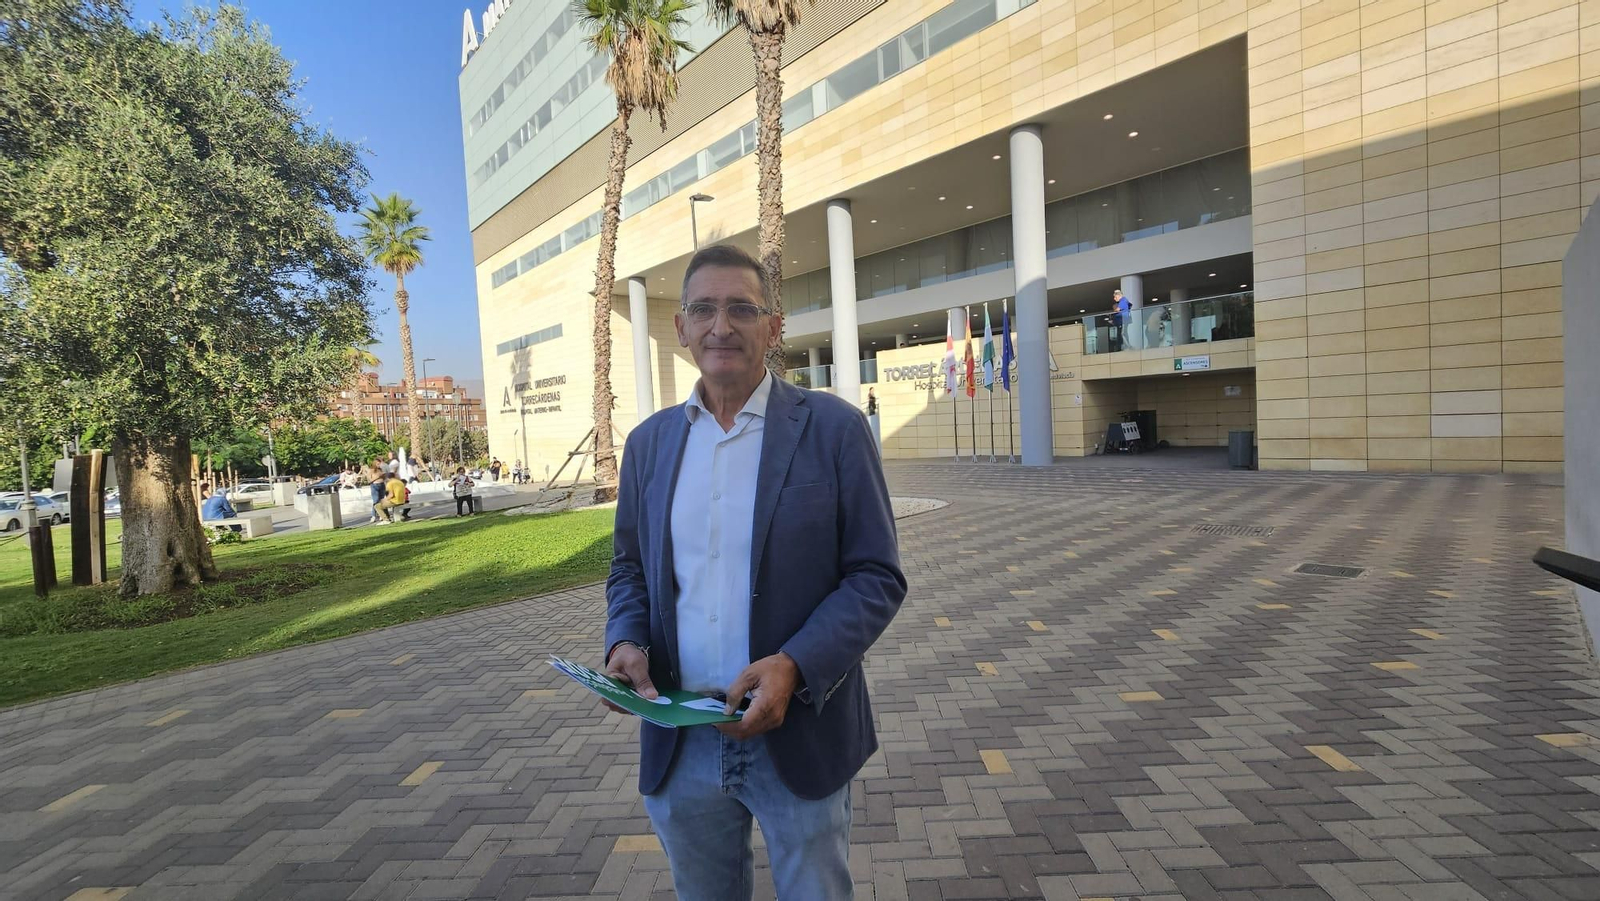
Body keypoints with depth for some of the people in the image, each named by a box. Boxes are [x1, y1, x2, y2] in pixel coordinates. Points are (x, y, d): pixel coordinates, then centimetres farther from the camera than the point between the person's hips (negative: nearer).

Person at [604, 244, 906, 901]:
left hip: (800, 737, -3)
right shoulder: (648, 442, 4)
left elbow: (877, 576, -9)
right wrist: (627, 641, -8)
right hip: (678, 743, 4)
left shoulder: (833, 427, -9)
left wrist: (794, 667, -23)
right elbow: (629, 566, 12)